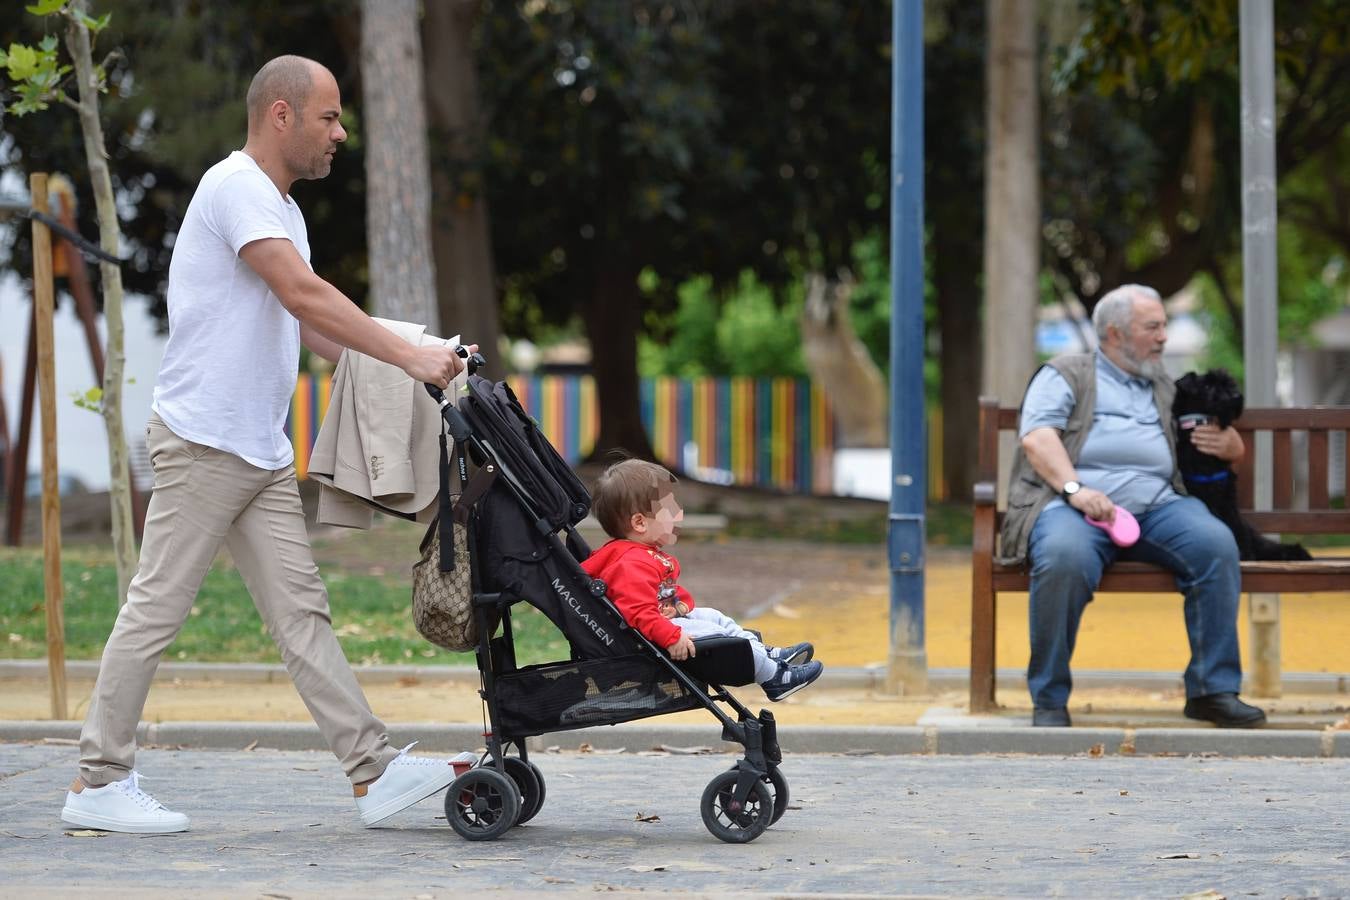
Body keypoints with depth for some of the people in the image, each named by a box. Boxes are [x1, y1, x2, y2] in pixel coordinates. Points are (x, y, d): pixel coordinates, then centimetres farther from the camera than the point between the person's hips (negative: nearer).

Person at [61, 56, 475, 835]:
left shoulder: (281, 208, 19)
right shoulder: (236, 188, -14)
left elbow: (305, 326, 19)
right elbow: (303, 294, -24)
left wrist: (404, 364, 9)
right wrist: (406, 354, -25)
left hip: (263, 452, 10)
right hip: (204, 442, -10)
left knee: (302, 614, 4)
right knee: (156, 612, -3)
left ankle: (374, 770, 1)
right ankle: (99, 783, 4)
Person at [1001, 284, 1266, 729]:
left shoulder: (1166, 388, 29)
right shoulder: (1065, 375, 14)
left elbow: (1234, 446, 32)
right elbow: (1037, 438, -3)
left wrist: (1228, 445, 6)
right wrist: (1074, 488, -20)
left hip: (1156, 507, 5)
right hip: (1076, 507, -4)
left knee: (1217, 543, -24)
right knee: (1066, 557, -38)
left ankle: (1211, 690, -17)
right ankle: (1049, 699, -23)